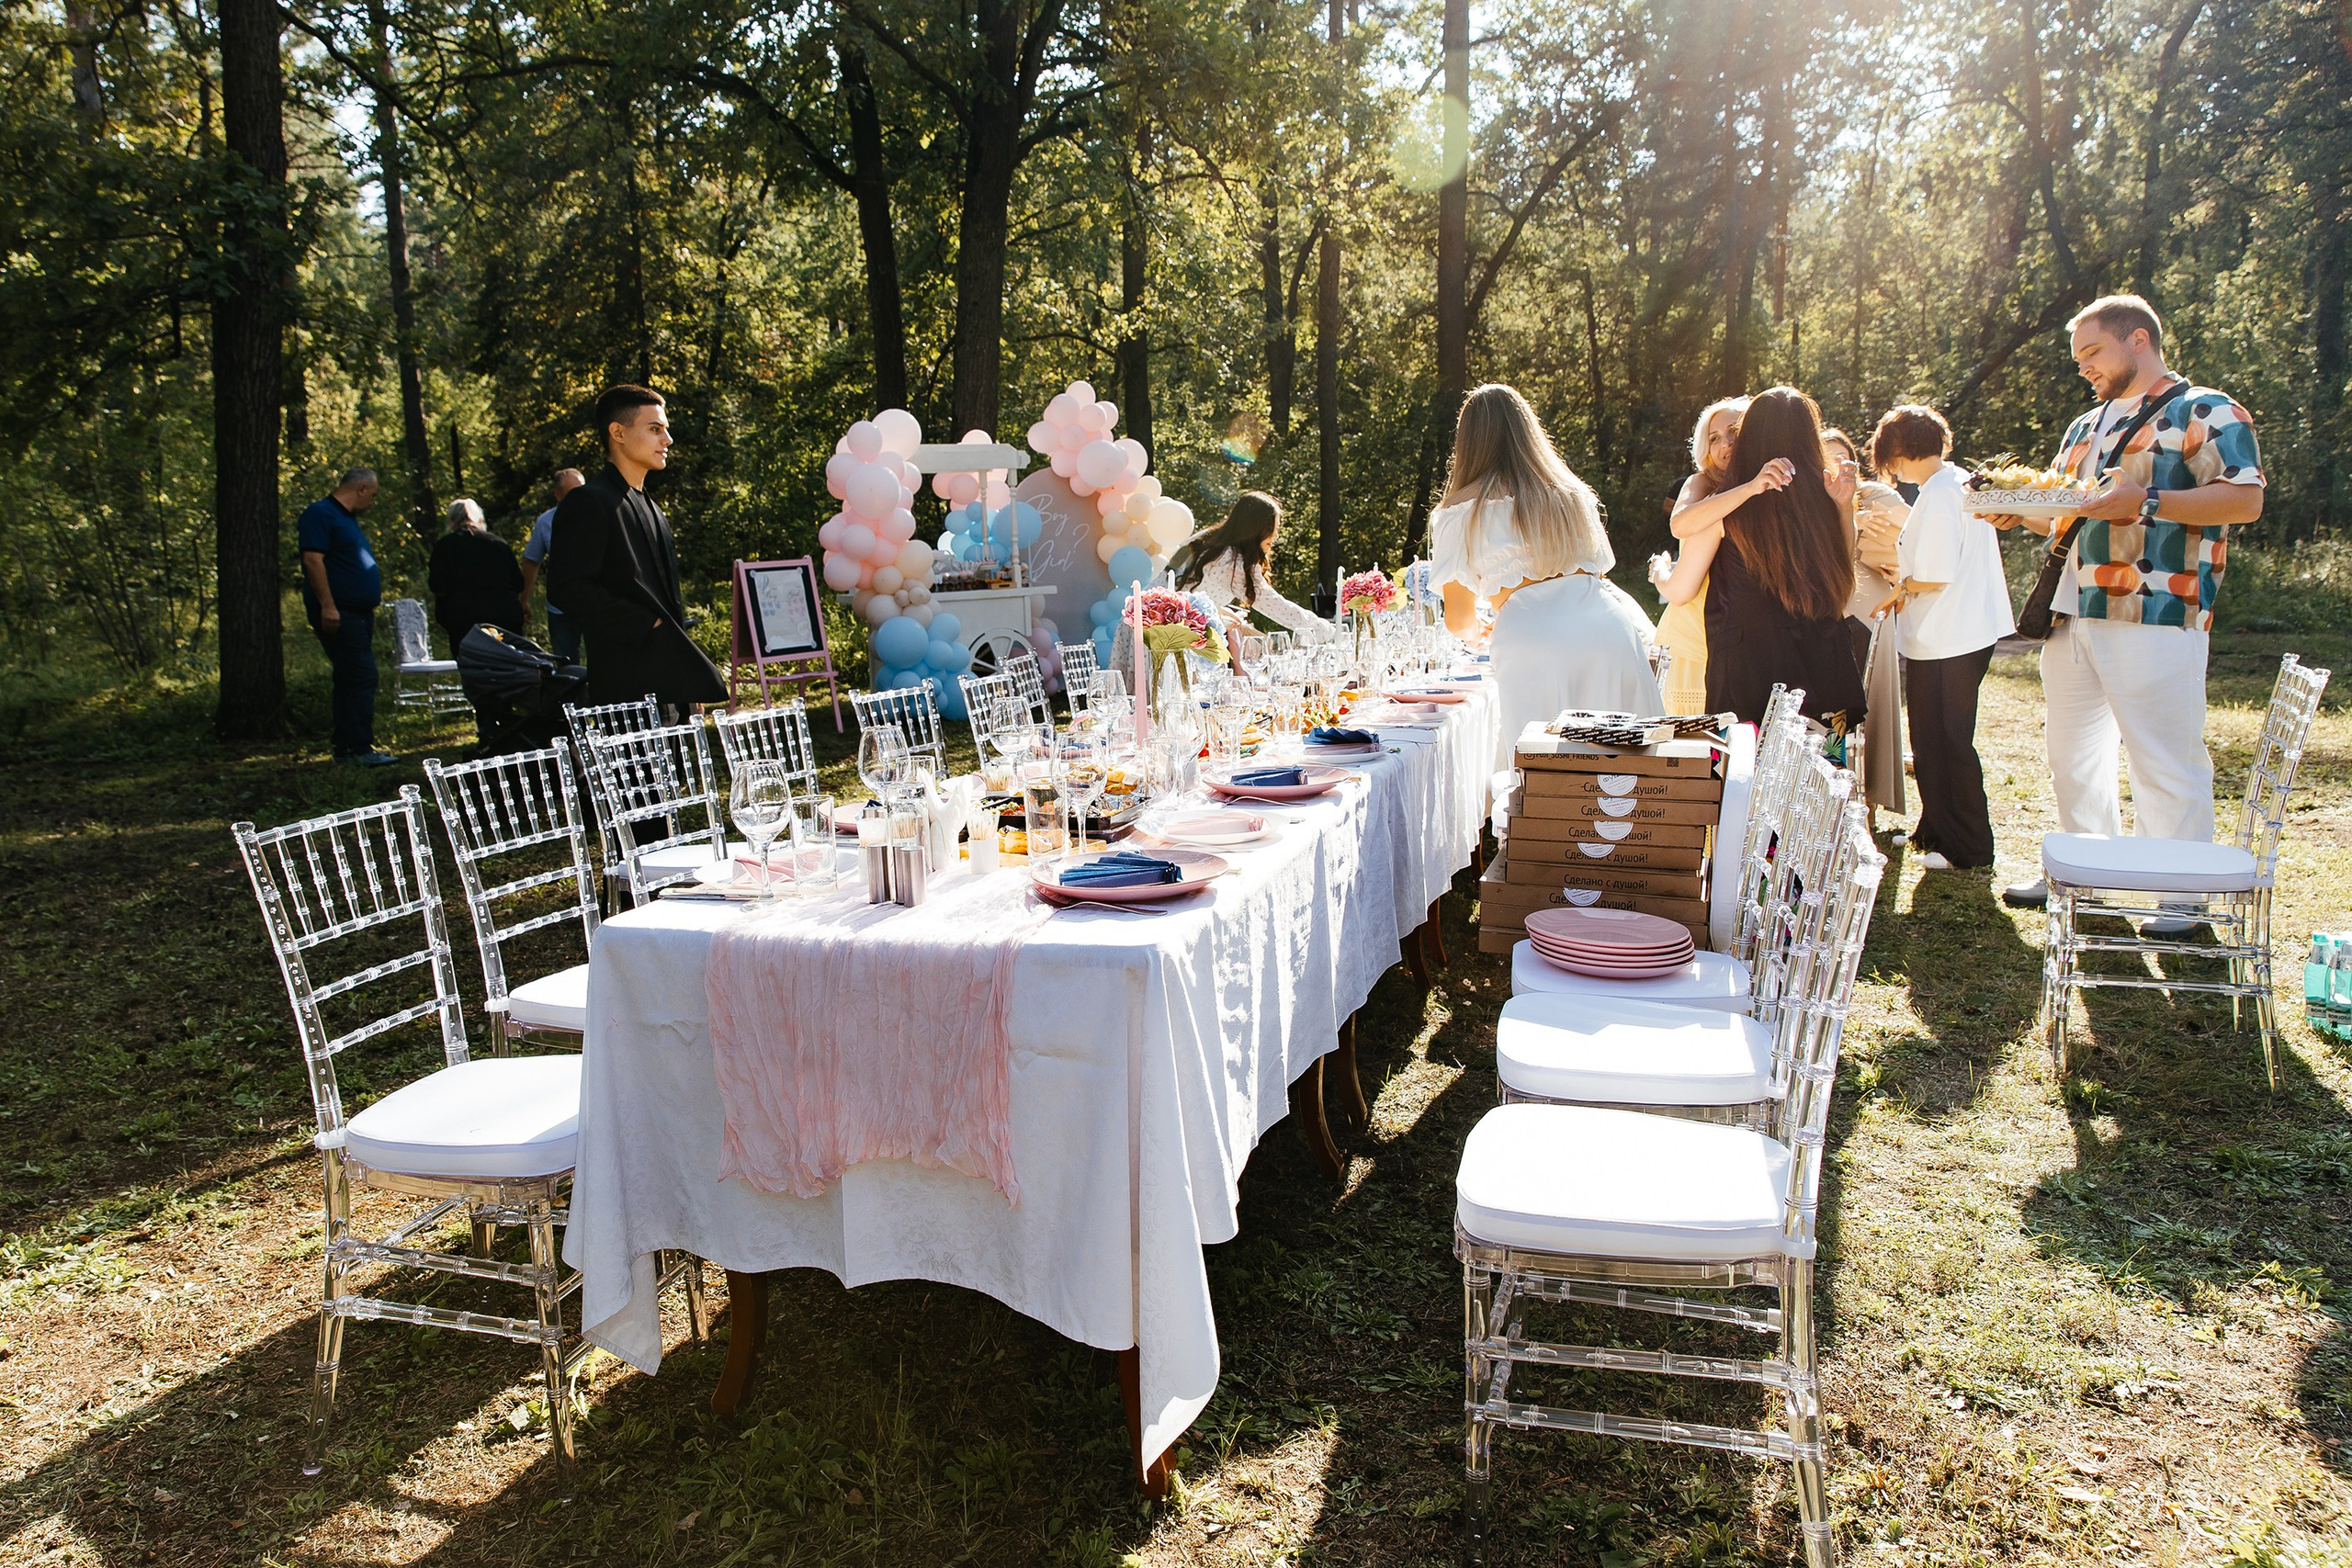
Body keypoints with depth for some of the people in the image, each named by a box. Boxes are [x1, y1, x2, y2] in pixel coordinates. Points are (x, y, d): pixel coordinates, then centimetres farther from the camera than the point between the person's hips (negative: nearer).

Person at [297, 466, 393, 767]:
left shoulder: (348, 518, 21)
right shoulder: (320, 514, -9)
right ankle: (361, 748, -14)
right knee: (362, 676, -14)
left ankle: (345, 748, 16)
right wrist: (327, 605, -23)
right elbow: (313, 560, -18)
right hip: (337, 614, -10)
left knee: (351, 680, 11)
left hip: (359, 614, 10)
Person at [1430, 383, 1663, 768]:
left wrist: (1478, 634, 43)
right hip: (1610, 631, 4)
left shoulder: (1460, 513, 12)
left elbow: (1459, 620, 19)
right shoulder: (1573, 494, 26)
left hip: (1534, 645, -4)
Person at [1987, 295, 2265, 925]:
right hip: (2072, 614, 8)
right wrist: (2021, 512, 8)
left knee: (2166, 759, -5)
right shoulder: (2087, 427, 23)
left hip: (2155, 619, -8)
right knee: (2071, 748, 13)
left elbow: (2245, 498, -12)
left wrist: (2148, 502, -22)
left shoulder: (2206, 412, -1)